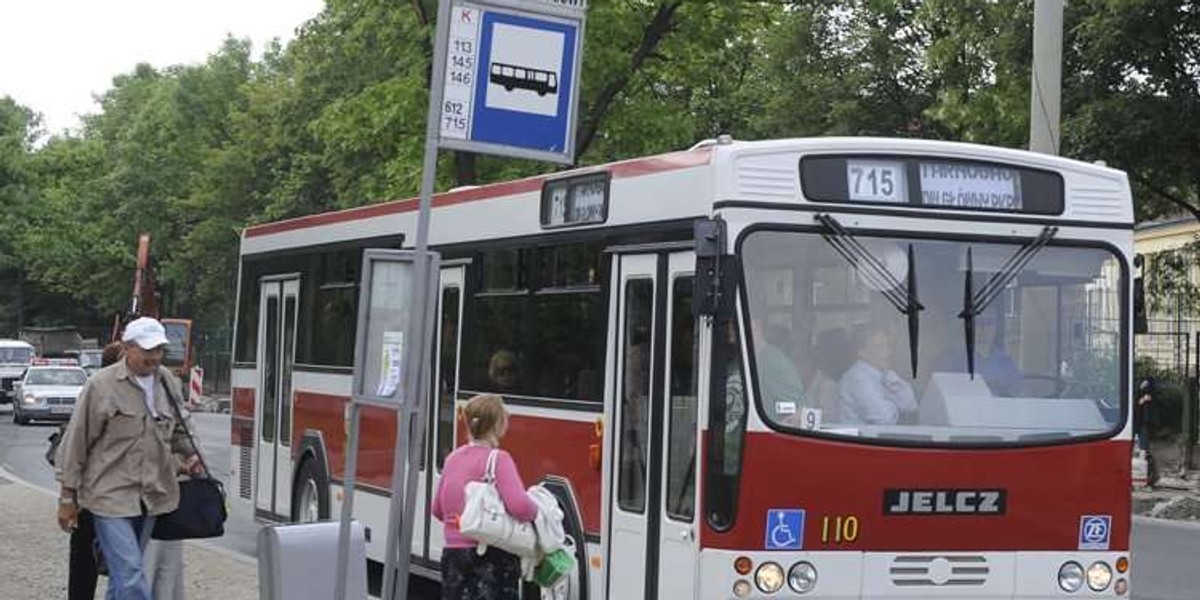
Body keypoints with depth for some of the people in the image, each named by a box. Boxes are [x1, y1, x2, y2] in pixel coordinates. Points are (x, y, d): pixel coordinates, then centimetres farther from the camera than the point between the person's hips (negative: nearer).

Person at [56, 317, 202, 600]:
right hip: (111, 497, -6)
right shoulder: (101, 386, -8)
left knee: (124, 574, 14)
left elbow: (178, 431, 27)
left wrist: (189, 456, 8)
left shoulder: (169, 383, 9)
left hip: (152, 498, 6)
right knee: (131, 574, -13)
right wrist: (68, 498, -2)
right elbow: (76, 444, -4)